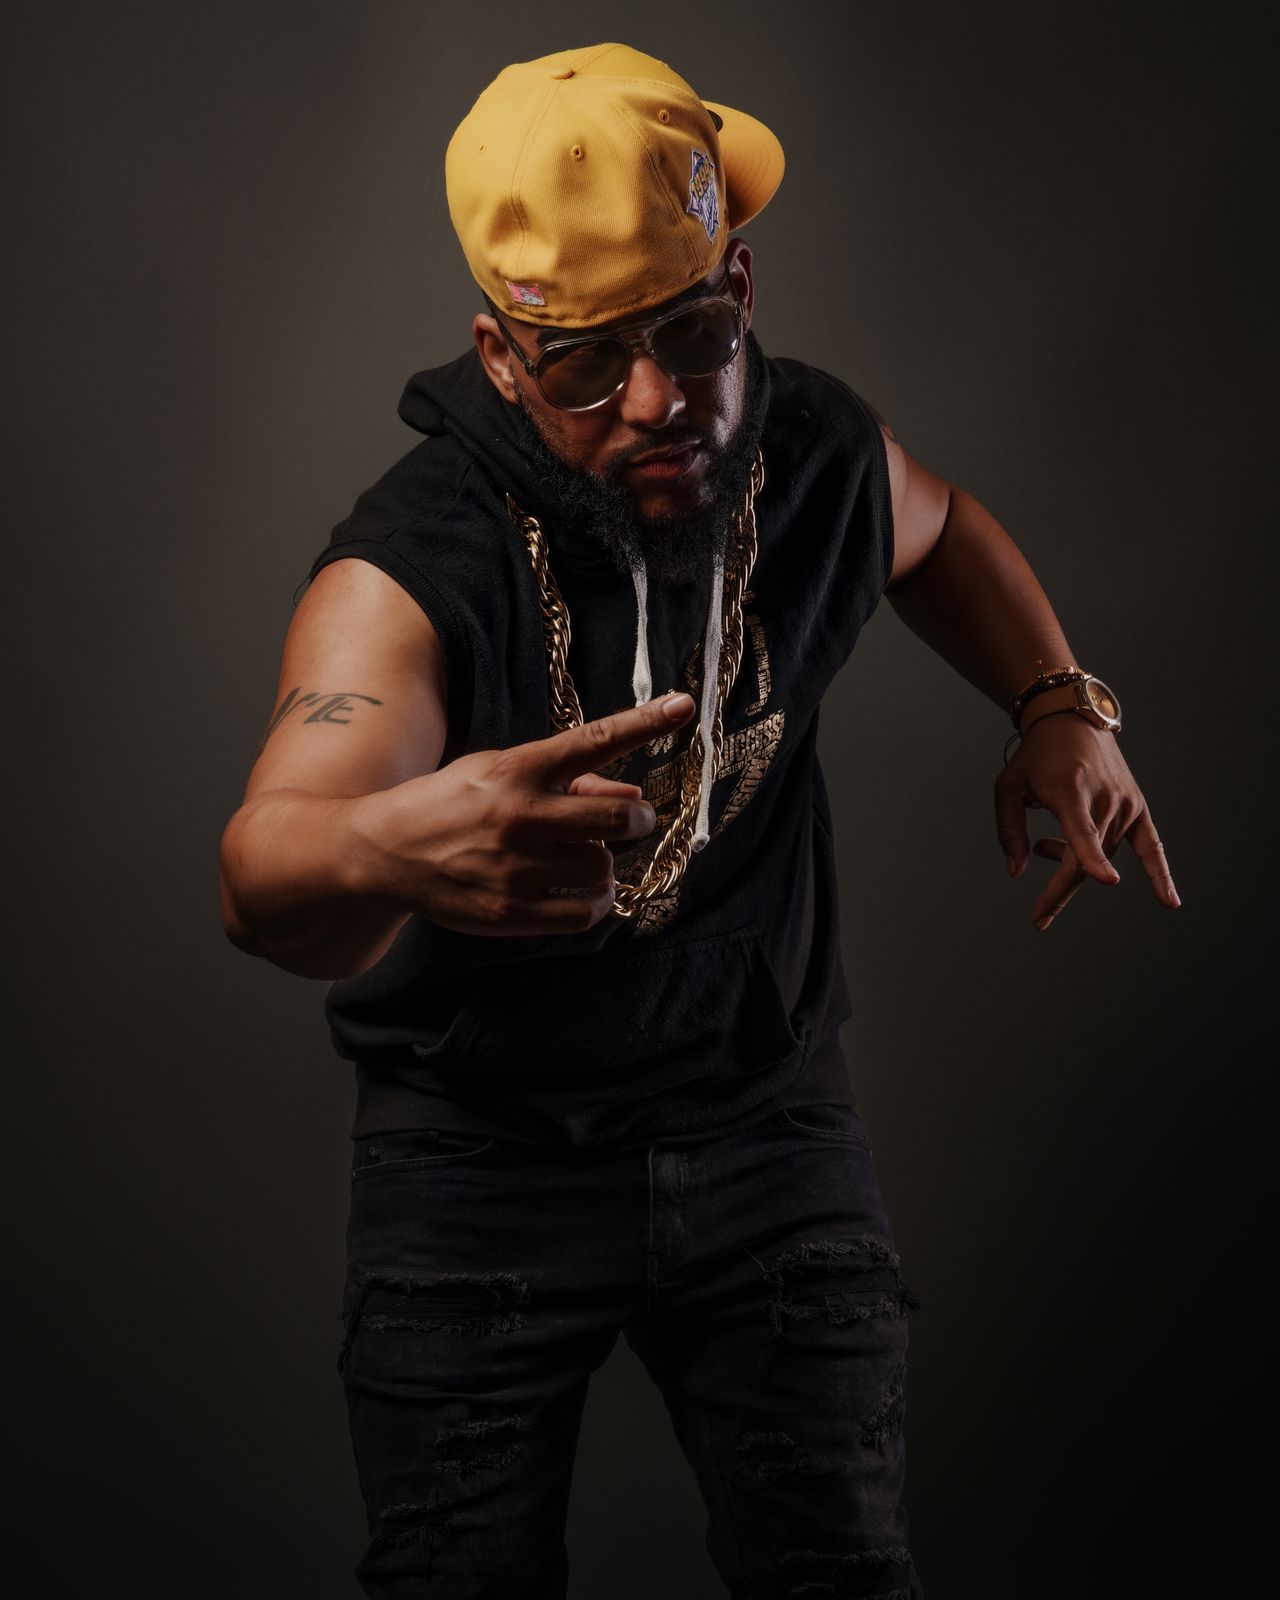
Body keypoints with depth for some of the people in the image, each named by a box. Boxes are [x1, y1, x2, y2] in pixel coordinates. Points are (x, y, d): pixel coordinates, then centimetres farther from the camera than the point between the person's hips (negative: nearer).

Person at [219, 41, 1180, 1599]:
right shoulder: (410, 570, -26)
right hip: (477, 1153, -2)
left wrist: (1059, 706, -1)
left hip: (763, 1116, 3)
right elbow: (265, 878, -44)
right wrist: (392, 847, -68)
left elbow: (939, 534, 16)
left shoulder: (820, 456, -11)